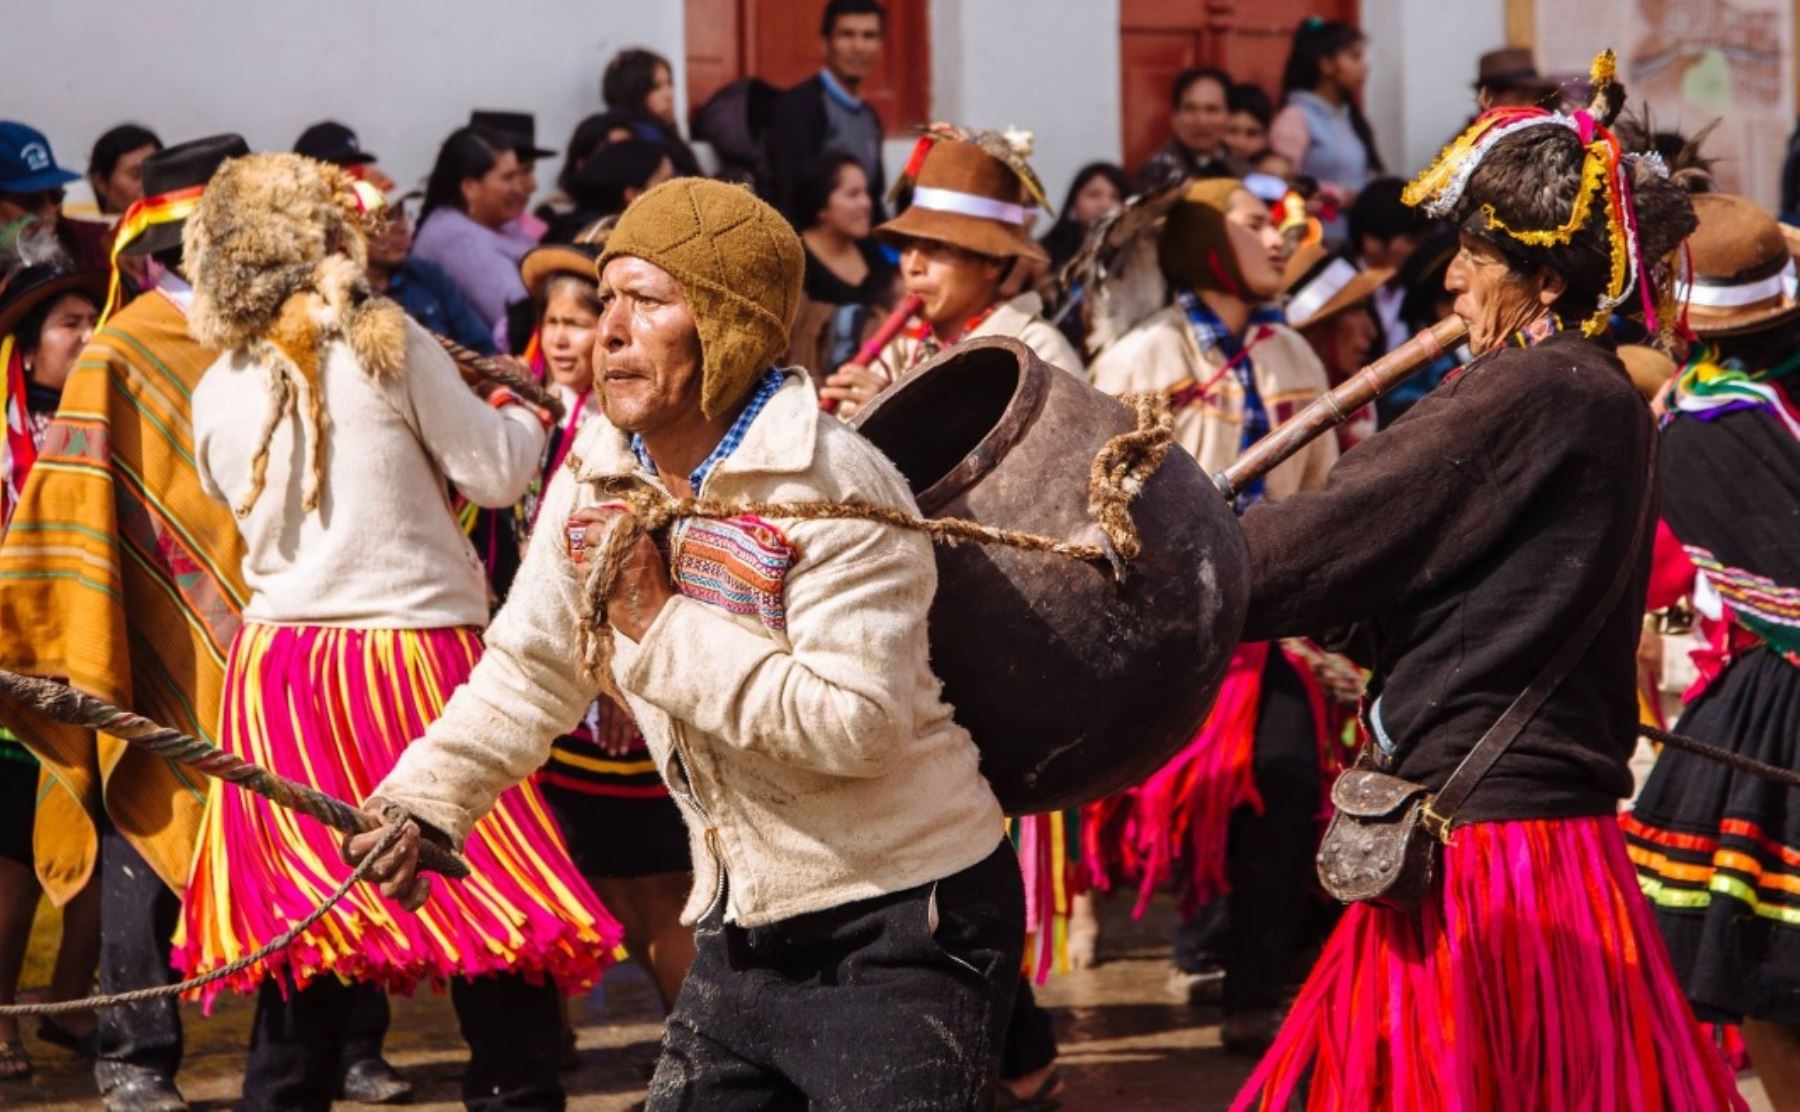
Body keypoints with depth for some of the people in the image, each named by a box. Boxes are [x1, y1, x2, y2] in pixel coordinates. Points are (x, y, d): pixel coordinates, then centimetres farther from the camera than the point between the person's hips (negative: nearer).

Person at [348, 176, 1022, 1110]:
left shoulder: (836, 491, -20)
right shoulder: (596, 482, 4)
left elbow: (856, 723, -28)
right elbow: (529, 671, 13)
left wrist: (660, 624, -24)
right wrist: (421, 799, -2)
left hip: (901, 932, -7)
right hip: (743, 936, 7)